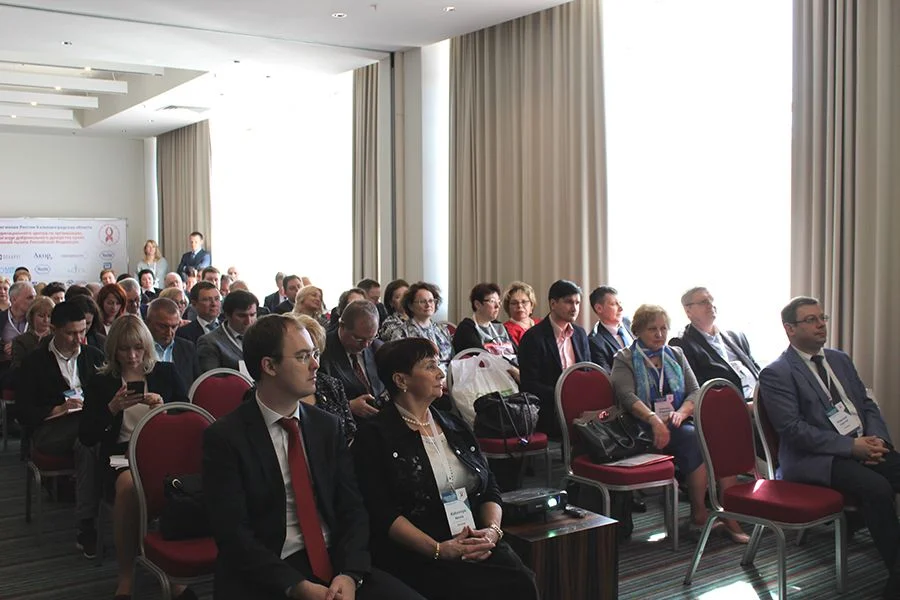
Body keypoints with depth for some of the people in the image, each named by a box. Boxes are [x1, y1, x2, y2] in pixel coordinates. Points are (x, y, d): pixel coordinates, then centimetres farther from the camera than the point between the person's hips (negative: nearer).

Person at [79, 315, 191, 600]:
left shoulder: (166, 373, 13)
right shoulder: (100, 382, 11)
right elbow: (86, 437, 5)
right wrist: (112, 408, -10)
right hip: (121, 453, 0)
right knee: (128, 484, -37)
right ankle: (125, 576, -21)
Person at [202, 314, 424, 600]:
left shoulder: (328, 426, 8)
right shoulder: (225, 437, -6)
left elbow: (352, 509, 5)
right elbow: (233, 533, -11)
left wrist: (349, 574, -12)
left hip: (335, 561, 4)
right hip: (267, 576, -4)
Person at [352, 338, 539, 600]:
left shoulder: (456, 428, 19)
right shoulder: (374, 437, 0)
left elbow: (490, 490, 15)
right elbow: (383, 514, -9)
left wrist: (492, 530, -5)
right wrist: (438, 549, -18)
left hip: (477, 547, 6)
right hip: (416, 557, -5)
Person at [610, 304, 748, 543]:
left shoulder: (676, 355, 21)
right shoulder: (624, 359, 6)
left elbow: (695, 391, 11)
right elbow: (627, 396, -10)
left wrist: (682, 412, -11)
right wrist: (654, 419, -27)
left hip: (681, 423, 5)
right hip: (647, 429, -4)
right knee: (696, 439, -31)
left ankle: (730, 516, -26)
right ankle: (698, 515, -22)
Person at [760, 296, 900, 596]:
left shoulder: (840, 359, 19)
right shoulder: (776, 374, -5)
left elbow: (867, 405, 18)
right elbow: (793, 429, -14)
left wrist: (875, 439, -4)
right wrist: (852, 446, -18)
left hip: (863, 447, 7)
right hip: (815, 459, -7)